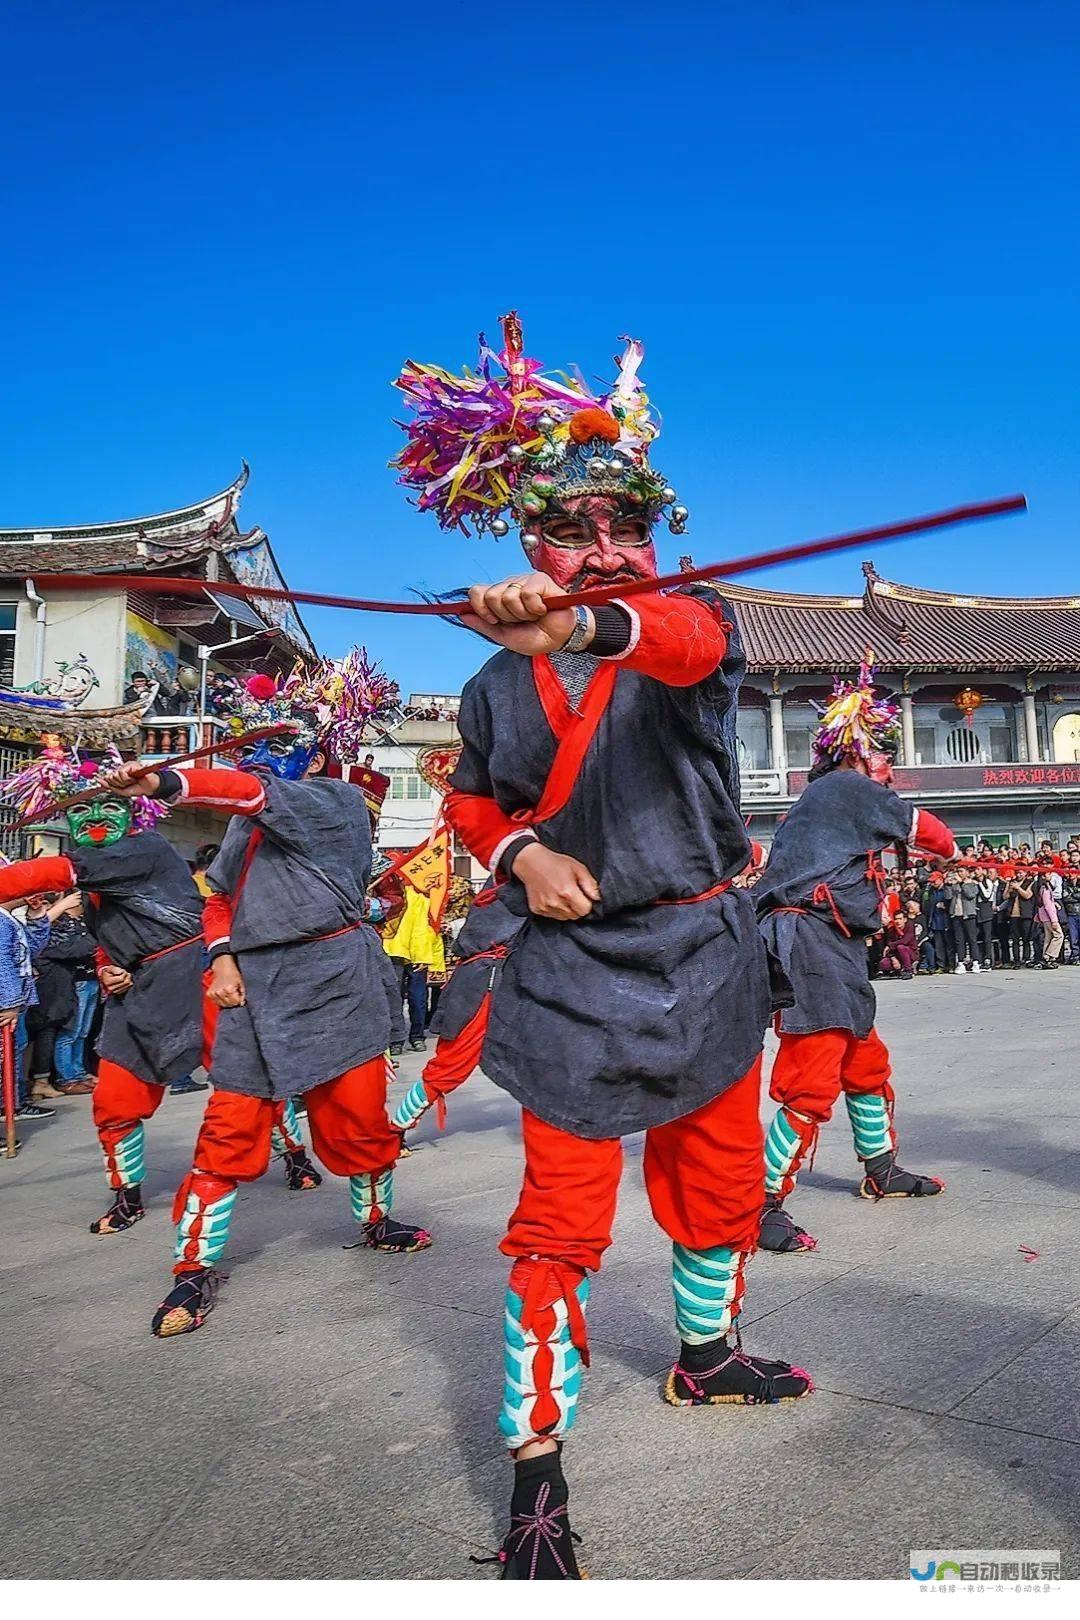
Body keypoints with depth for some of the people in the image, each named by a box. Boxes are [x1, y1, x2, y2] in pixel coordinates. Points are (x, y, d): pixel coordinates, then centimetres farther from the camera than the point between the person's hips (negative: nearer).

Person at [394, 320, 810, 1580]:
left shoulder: (689, 625, -7)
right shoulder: (499, 685, 0)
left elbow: (682, 640, -33)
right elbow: (469, 799, 14)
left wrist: (582, 626, -55)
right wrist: (523, 851, -9)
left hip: (703, 957, 1)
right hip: (571, 972, -1)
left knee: (720, 1180, 18)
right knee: (558, 1219, -2)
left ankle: (704, 1356, 47)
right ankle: (537, 1471, 14)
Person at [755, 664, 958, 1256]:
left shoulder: (819, 798, 25)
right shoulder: (851, 787, -3)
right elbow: (931, 834, 3)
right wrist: (948, 844, 24)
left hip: (833, 951, 11)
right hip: (812, 944, -11)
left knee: (867, 1064, 23)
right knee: (812, 1086, -13)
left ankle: (881, 1171, 40)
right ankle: (762, 1204, -8)